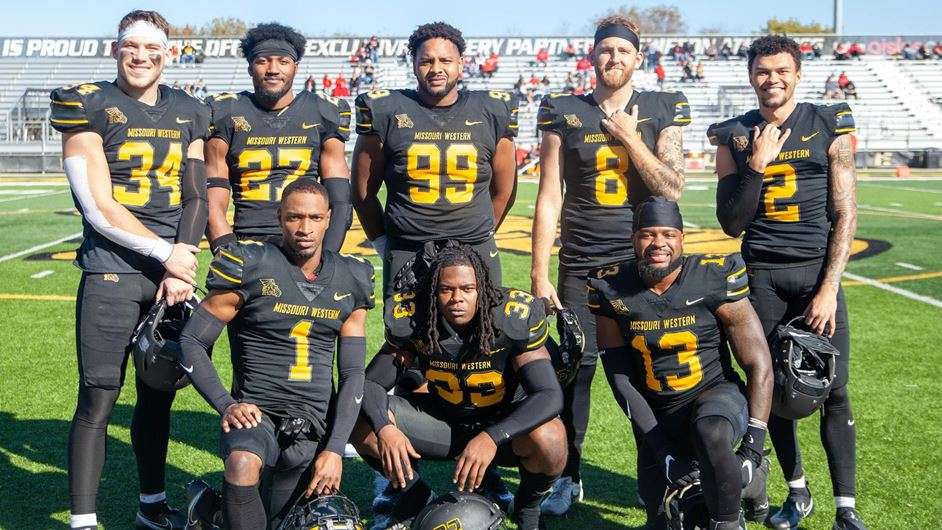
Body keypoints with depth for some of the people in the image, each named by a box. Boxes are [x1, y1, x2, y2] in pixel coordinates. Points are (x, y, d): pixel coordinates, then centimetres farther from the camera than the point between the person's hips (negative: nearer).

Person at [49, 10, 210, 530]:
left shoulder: (190, 113, 12)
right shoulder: (88, 107, -2)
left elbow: (196, 198, 8)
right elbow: (99, 208, -9)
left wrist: (183, 263, -5)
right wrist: (166, 253, -10)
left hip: (174, 270, 4)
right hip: (111, 271, -4)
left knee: (158, 392, 13)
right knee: (99, 396, -4)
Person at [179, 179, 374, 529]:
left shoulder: (350, 281, 6)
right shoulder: (251, 267, -6)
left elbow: (352, 374, 6)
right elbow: (191, 342, -2)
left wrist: (335, 449, -4)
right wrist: (226, 405, -15)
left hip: (315, 424, 4)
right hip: (257, 414, -4)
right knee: (243, 465, -37)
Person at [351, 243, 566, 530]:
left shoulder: (514, 319, -25)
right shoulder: (412, 319, -16)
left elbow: (550, 395, -30)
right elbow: (370, 383, -11)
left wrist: (492, 437, -44)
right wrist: (384, 428, -34)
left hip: (502, 422, -2)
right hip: (443, 420, 3)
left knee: (547, 438, -36)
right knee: (362, 423, -18)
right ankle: (414, 495, 10)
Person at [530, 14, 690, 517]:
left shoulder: (661, 110, 4)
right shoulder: (564, 112, 4)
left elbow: (672, 190, -5)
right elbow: (549, 197, 2)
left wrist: (630, 137, -9)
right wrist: (539, 274, -1)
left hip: (644, 259, 0)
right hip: (580, 264, 0)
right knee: (576, 366, 2)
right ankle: (568, 476, 18)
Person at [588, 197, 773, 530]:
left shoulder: (715, 279, -14)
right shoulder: (611, 289, -8)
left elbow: (760, 365, -10)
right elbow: (619, 377, -3)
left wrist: (753, 446, -15)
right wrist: (660, 446, -11)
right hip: (659, 415, 4)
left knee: (711, 434, -38)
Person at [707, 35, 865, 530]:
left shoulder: (829, 127, 2)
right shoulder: (734, 137, 6)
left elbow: (845, 215, 0)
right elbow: (732, 225, 4)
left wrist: (829, 289, -8)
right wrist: (756, 166, -9)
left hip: (817, 270, -2)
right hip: (761, 276, 2)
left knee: (833, 391, -6)